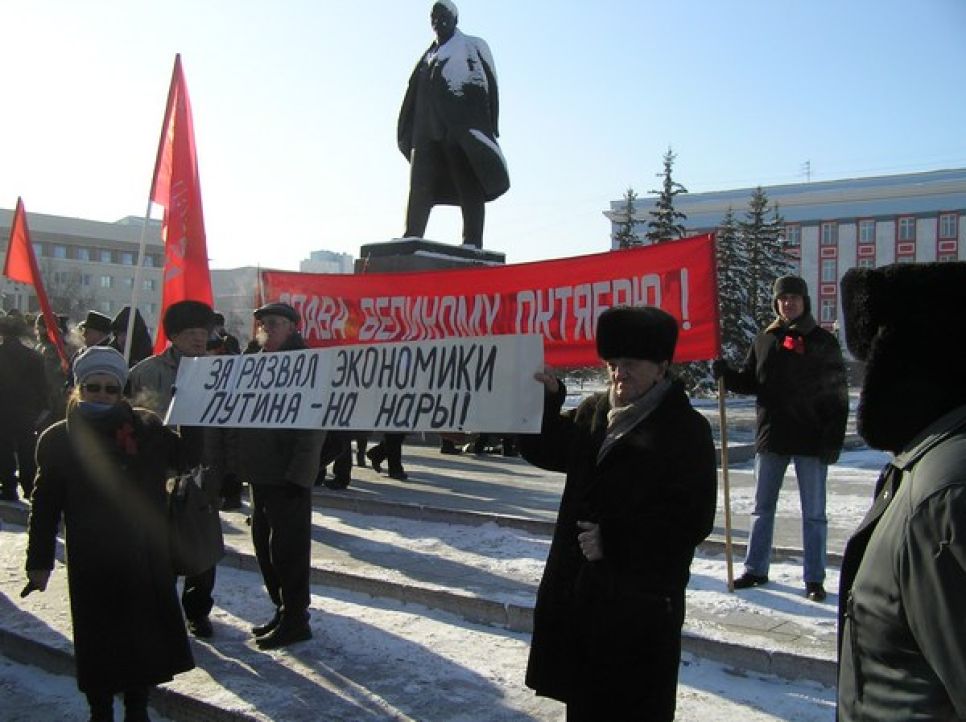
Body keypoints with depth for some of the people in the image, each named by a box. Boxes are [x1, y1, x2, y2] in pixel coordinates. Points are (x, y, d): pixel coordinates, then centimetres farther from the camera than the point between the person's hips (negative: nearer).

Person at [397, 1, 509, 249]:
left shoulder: (473, 46, 12)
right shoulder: (428, 56, 27)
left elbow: (489, 86, 2)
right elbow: (414, 95, 22)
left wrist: (489, 127, -9)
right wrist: (407, 132, 11)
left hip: (464, 127, -5)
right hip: (428, 130, 5)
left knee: (469, 186, -8)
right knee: (420, 186, -5)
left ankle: (472, 243, -12)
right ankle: (411, 238, -8)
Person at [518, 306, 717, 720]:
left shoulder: (686, 429, -10)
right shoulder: (593, 412, 9)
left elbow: (692, 521, -14)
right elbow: (545, 450, 16)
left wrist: (611, 540, -17)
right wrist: (545, 399, -3)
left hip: (641, 605, -6)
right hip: (578, 591, 7)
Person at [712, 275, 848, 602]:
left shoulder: (823, 342, -2)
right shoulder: (765, 340, 8)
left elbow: (838, 394, -5)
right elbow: (749, 382, 12)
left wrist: (833, 440, -12)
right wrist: (725, 374, -8)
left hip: (811, 440, -4)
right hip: (770, 438, 4)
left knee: (814, 513, 5)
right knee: (762, 508, 12)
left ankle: (814, 578, 12)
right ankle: (755, 569, 23)